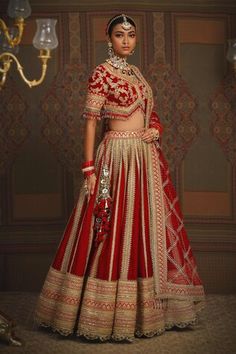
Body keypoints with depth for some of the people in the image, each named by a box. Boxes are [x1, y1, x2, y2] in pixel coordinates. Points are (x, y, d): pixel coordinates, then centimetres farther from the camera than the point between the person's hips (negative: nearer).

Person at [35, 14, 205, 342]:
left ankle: (146, 306, 22)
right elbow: (90, 121, -10)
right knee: (115, 231, -5)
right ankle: (106, 315, 6)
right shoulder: (102, 73, -6)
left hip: (146, 157, 8)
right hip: (118, 157, -7)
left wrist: (156, 129, 1)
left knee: (146, 229, 10)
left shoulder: (136, 73, 15)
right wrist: (89, 168, -16)